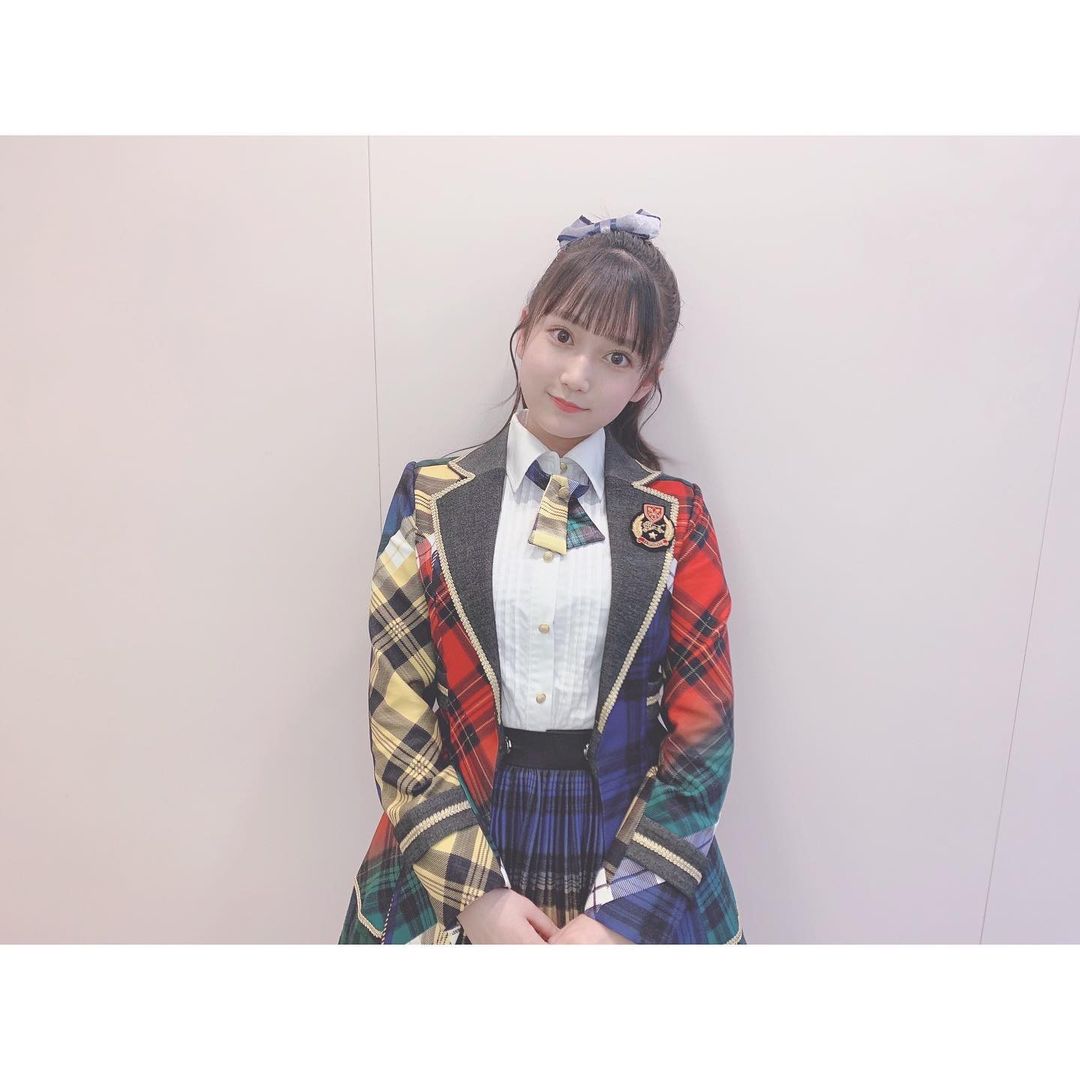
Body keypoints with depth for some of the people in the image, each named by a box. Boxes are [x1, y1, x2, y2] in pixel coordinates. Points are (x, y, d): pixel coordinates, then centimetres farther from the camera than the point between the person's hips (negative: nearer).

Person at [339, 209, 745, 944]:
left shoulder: (675, 516, -5)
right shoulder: (431, 501, -5)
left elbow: (704, 732, -6)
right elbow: (398, 718, -6)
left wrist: (620, 912, -11)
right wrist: (476, 892, -11)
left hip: (634, 861, 1)